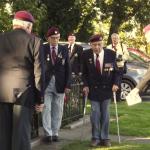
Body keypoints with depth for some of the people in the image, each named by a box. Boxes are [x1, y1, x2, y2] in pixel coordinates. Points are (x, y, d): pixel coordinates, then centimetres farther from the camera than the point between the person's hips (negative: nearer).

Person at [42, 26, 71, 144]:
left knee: (58, 110, 6)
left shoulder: (64, 50, 6)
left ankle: (55, 133, 13)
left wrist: (68, 85, -2)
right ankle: (48, 134, -3)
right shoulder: (42, 49, -1)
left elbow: (68, 68, 6)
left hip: (60, 84, 2)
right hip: (46, 83, -2)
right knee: (46, 109, -5)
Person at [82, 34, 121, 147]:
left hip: (107, 88, 0)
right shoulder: (86, 55, -7)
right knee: (95, 114, -1)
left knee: (105, 114, 5)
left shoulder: (111, 54, -9)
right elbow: (84, 73, 4)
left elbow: (116, 71, -1)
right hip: (93, 89, 0)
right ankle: (95, 138, 10)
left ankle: (105, 138, 13)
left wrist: (116, 83, -13)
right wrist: (85, 85, -6)